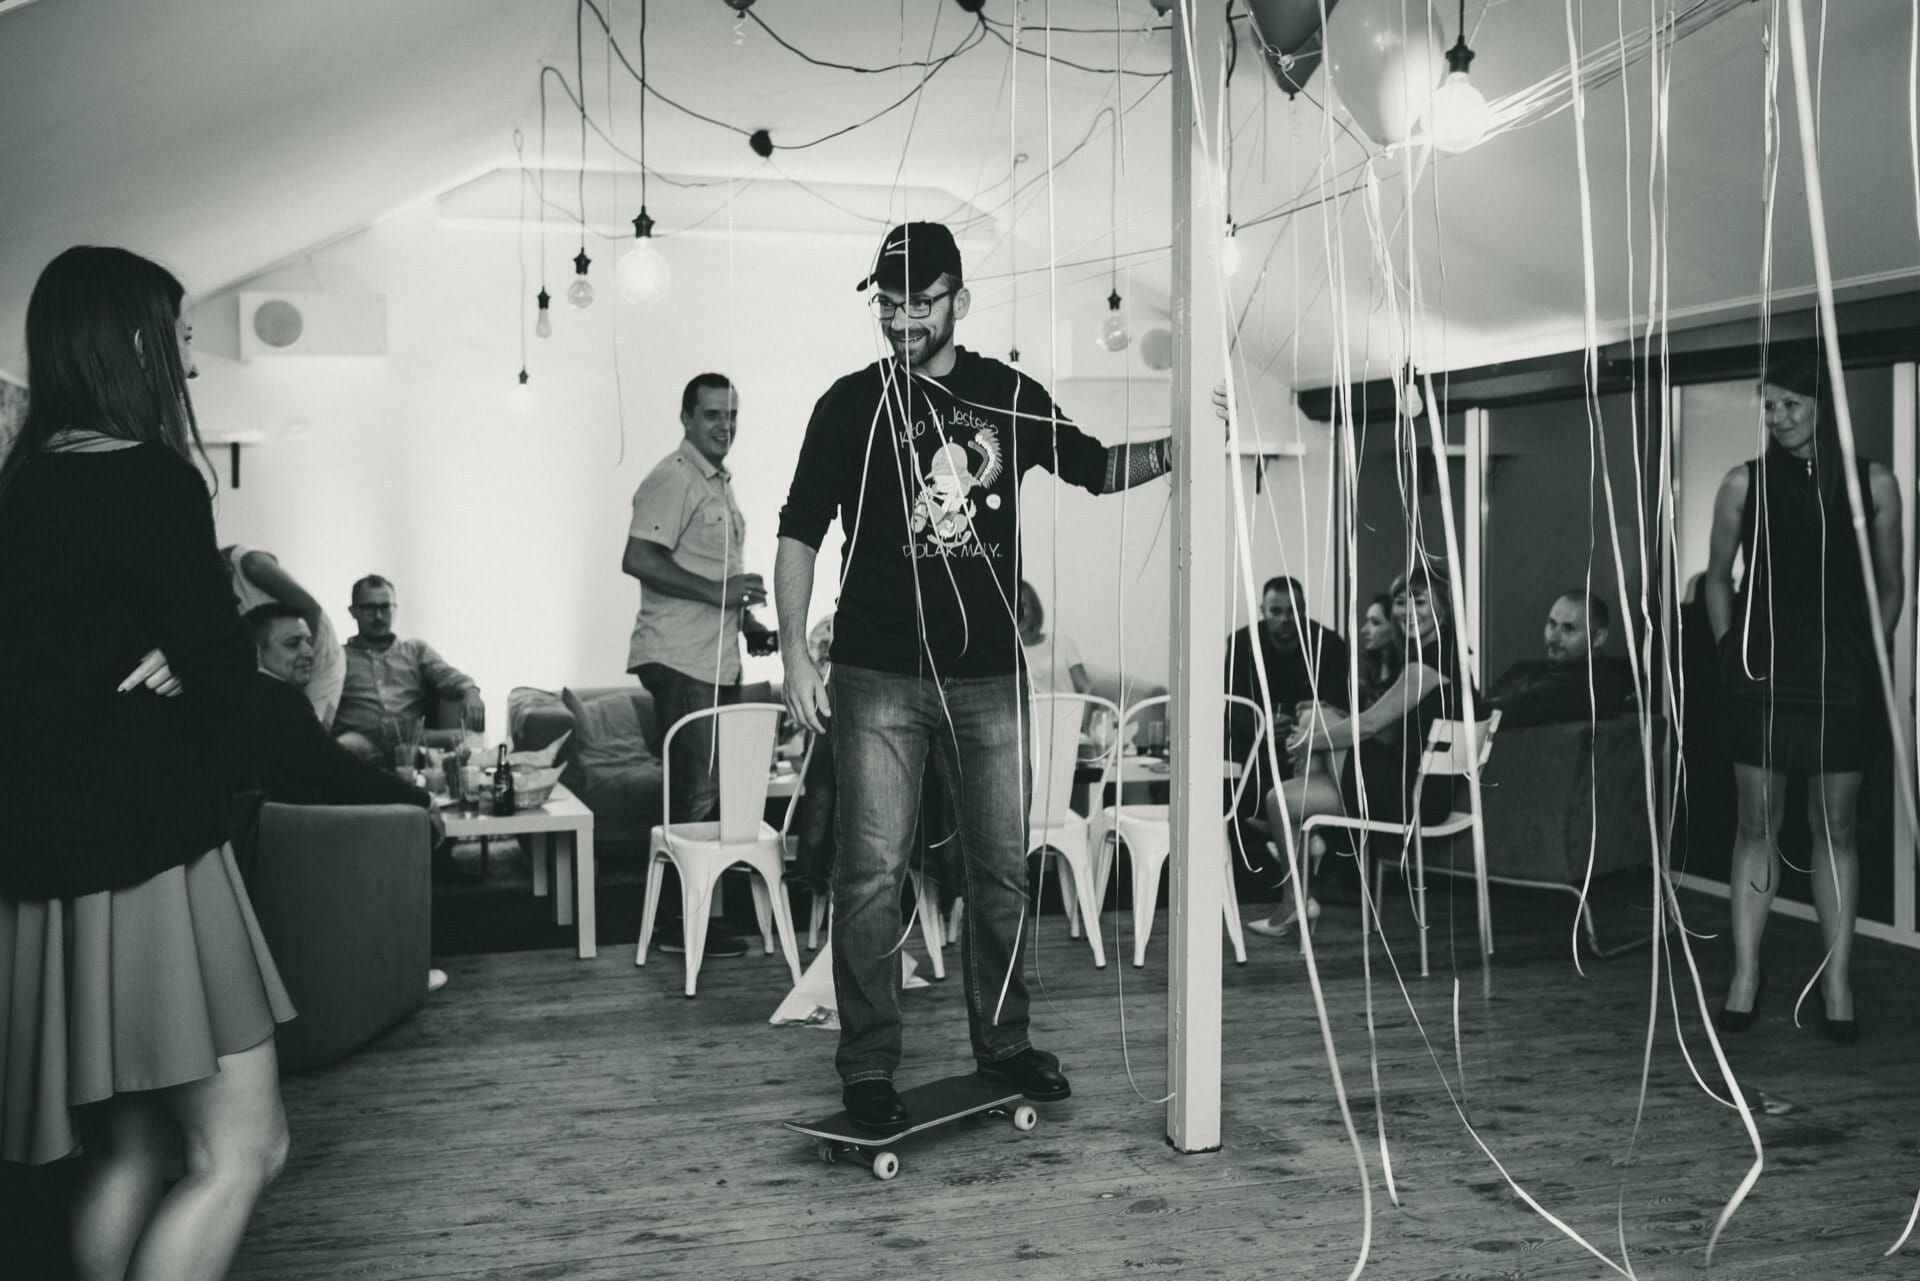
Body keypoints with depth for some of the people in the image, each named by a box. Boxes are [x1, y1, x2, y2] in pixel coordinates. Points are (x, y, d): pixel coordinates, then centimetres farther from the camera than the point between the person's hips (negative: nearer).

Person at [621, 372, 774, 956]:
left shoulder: (720, 482, 20)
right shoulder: (672, 479, -11)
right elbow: (638, 559, -21)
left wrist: (746, 621, 15)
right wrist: (717, 593, -23)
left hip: (719, 659, 10)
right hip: (680, 659, -10)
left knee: (720, 787, 11)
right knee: (695, 794, -7)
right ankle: (675, 923, 2)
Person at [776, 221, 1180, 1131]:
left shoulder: (1010, 397, 8)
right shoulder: (852, 405, 1)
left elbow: (1095, 468, 21)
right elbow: (799, 535, 1)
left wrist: (1174, 452, 3)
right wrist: (796, 657, -8)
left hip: (990, 677, 3)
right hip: (879, 679, -3)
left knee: (1001, 867, 9)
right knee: (873, 872, -5)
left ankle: (1002, 1042, 25)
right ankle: (867, 1069, 5)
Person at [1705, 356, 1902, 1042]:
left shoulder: (1873, 483, 4)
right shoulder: (1745, 482, 4)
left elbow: (1891, 584, 11)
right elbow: (1717, 575, 12)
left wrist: (1873, 652, 4)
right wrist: (1729, 645, 5)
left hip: (1842, 678, 0)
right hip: (1761, 676, 0)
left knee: (1834, 826, 5)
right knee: (1756, 822, 3)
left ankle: (1838, 983, 10)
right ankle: (1745, 974, 9)